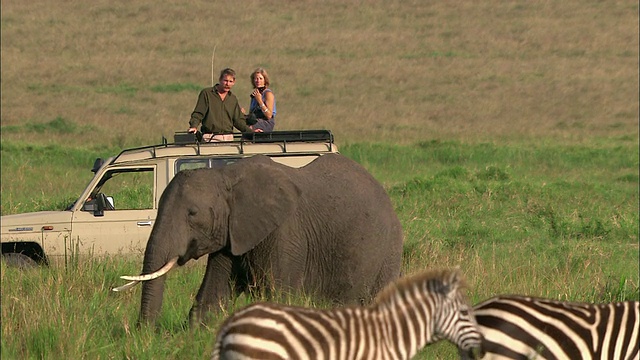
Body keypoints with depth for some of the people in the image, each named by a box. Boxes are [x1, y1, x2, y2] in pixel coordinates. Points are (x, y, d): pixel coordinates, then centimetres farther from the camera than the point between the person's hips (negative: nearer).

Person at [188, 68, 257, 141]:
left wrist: (251, 131, 6)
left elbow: (238, 120, 18)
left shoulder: (233, 99, 17)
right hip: (211, 138, -4)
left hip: (228, 138, 4)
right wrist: (194, 126, -18)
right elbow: (197, 114, 0)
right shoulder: (206, 93, 4)